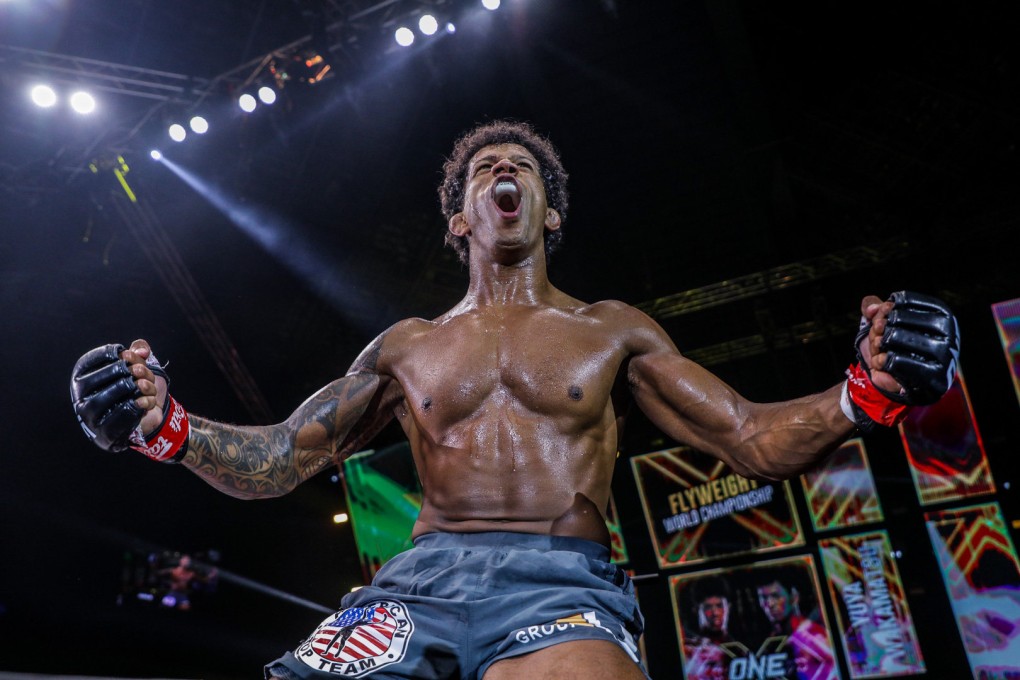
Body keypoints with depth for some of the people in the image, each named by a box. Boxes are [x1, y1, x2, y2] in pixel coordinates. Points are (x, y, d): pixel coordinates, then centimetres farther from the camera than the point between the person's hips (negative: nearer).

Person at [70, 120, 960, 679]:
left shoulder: (613, 332, 15)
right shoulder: (406, 346, 18)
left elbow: (759, 443, 10)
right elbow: (273, 463, 17)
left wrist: (867, 394, -9)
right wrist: (166, 426, -3)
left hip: (564, 583, -1)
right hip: (421, 579, 2)